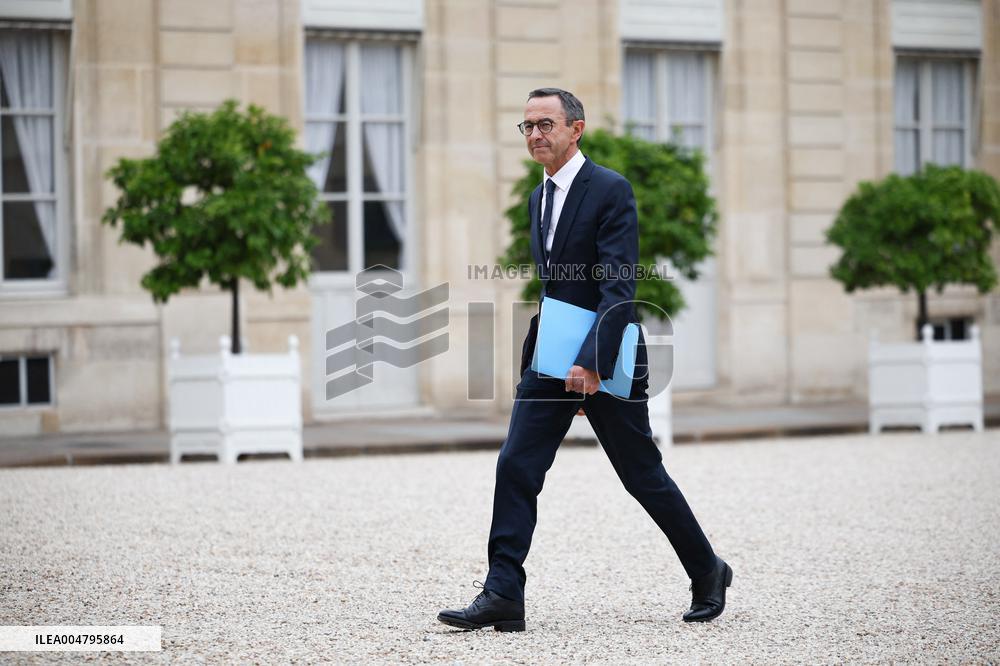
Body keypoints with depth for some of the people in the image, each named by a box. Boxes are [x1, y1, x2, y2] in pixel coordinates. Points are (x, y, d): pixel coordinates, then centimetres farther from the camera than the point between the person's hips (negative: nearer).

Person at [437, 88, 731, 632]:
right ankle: (502, 595, -7)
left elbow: (619, 288, -20)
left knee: (643, 477, 5)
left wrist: (592, 361, -28)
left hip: (604, 362, -7)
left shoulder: (611, 190, -13)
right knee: (515, 467, -6)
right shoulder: (539, 198, 12)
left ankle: (708, 573, 24)